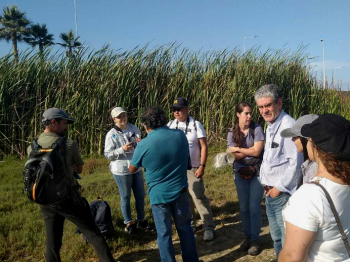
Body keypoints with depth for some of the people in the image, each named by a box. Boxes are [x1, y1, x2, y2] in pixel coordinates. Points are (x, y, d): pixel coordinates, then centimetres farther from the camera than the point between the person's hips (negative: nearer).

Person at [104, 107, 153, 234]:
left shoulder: (134, 129, 1)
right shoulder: (111, 135, -12)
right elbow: (108, 154, -11)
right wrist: (122, 149, -25)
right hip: (121, 170, -5)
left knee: (140, 195, 14)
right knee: (125, 197, 10)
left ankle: (141, 220, 32)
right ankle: (128, 223, 26)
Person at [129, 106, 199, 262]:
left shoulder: (144, 145, -16)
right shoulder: (180, 135, -5)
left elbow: (132, 170, 1)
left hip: (159, 195, -3)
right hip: (180, 191, 4)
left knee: (164, 233, 12)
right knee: (185, 228, 19)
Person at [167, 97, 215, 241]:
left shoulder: (196, 125, -5)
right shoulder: (170, 125, 4)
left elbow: (204, 146, -6)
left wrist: (202, 166, -13)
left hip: (193, 167, -3)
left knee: (199, 197, -4)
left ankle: (208, 227, 6)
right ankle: (189, 224, 25)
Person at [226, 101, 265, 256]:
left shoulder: (257, 129, -9)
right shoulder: (232, 133, -2)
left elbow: (256, 151, -17)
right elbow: (237, 156, -7)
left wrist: (238, 148, -11)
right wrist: (250, 150, -15)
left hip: (257, 173, -3)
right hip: (240, 173, 3)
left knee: (254, 208, 0)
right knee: (243, 207, 12)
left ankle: (255, 240, 16)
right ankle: (247, 236, 29)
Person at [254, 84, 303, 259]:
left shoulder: (289, 126, -19)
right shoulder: (270, 127, 10)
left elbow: (296, 163, -23)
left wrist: (279, 187, -16)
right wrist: (264, 180, 8)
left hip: (284, 194, -9)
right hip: (270, 192, 9)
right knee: (276, 236, 22)